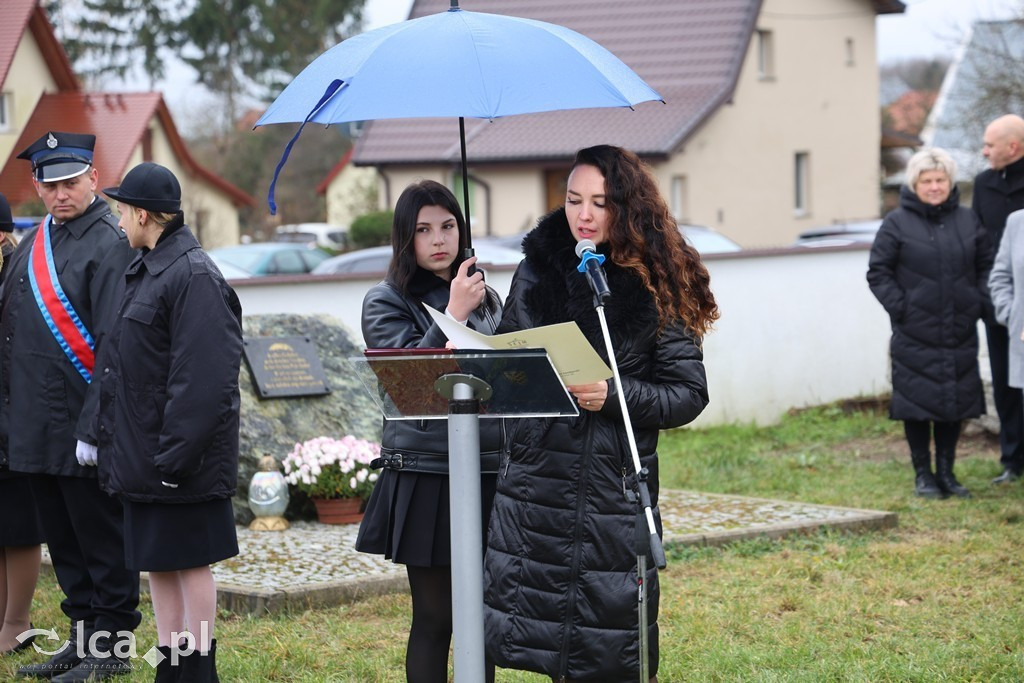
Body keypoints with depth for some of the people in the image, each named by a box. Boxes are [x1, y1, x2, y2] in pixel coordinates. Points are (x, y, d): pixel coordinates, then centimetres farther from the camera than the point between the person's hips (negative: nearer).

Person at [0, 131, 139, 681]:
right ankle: (83, 639, 25)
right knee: (63, 542, 15)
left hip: (84, 430, -8)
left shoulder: (109, 247, -11)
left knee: (101, 541, 1)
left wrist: (95, 427, -19)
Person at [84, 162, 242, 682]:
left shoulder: (194, 277, -17)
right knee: (155, 563, 14)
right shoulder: (142, 271, 13)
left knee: (190, 563, 1)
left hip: (178, 458, -9)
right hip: (139, 454, 9)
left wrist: (174, 453, -23)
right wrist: (106, 437, 15)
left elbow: (203, 378, -22)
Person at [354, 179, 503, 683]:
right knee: (434, 617, -1)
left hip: (490, 471, 5)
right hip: (426, 475, -4)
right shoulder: (385, 302, 0)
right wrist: (454, 315, -17)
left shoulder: (486, 298, 14)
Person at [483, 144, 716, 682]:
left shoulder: (656, 285, -2)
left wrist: (613, 396, -18)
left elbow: (688, 393, -4)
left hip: (617, 489, -3)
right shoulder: (538, 270, 8)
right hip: (537, 479, 3)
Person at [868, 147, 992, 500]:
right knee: (918, 403, 0)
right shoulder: (897, 223, -3)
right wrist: (899, 307, -10)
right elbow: (878, 272, -1)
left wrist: (979, 302, 3)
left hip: (960, 334, 3)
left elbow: (986, 266, 15)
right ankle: (923, 474, 11)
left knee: (956, 402, 7)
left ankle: (946, 471, 19)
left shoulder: (968, 220, 7)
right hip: (915, 336, -3)